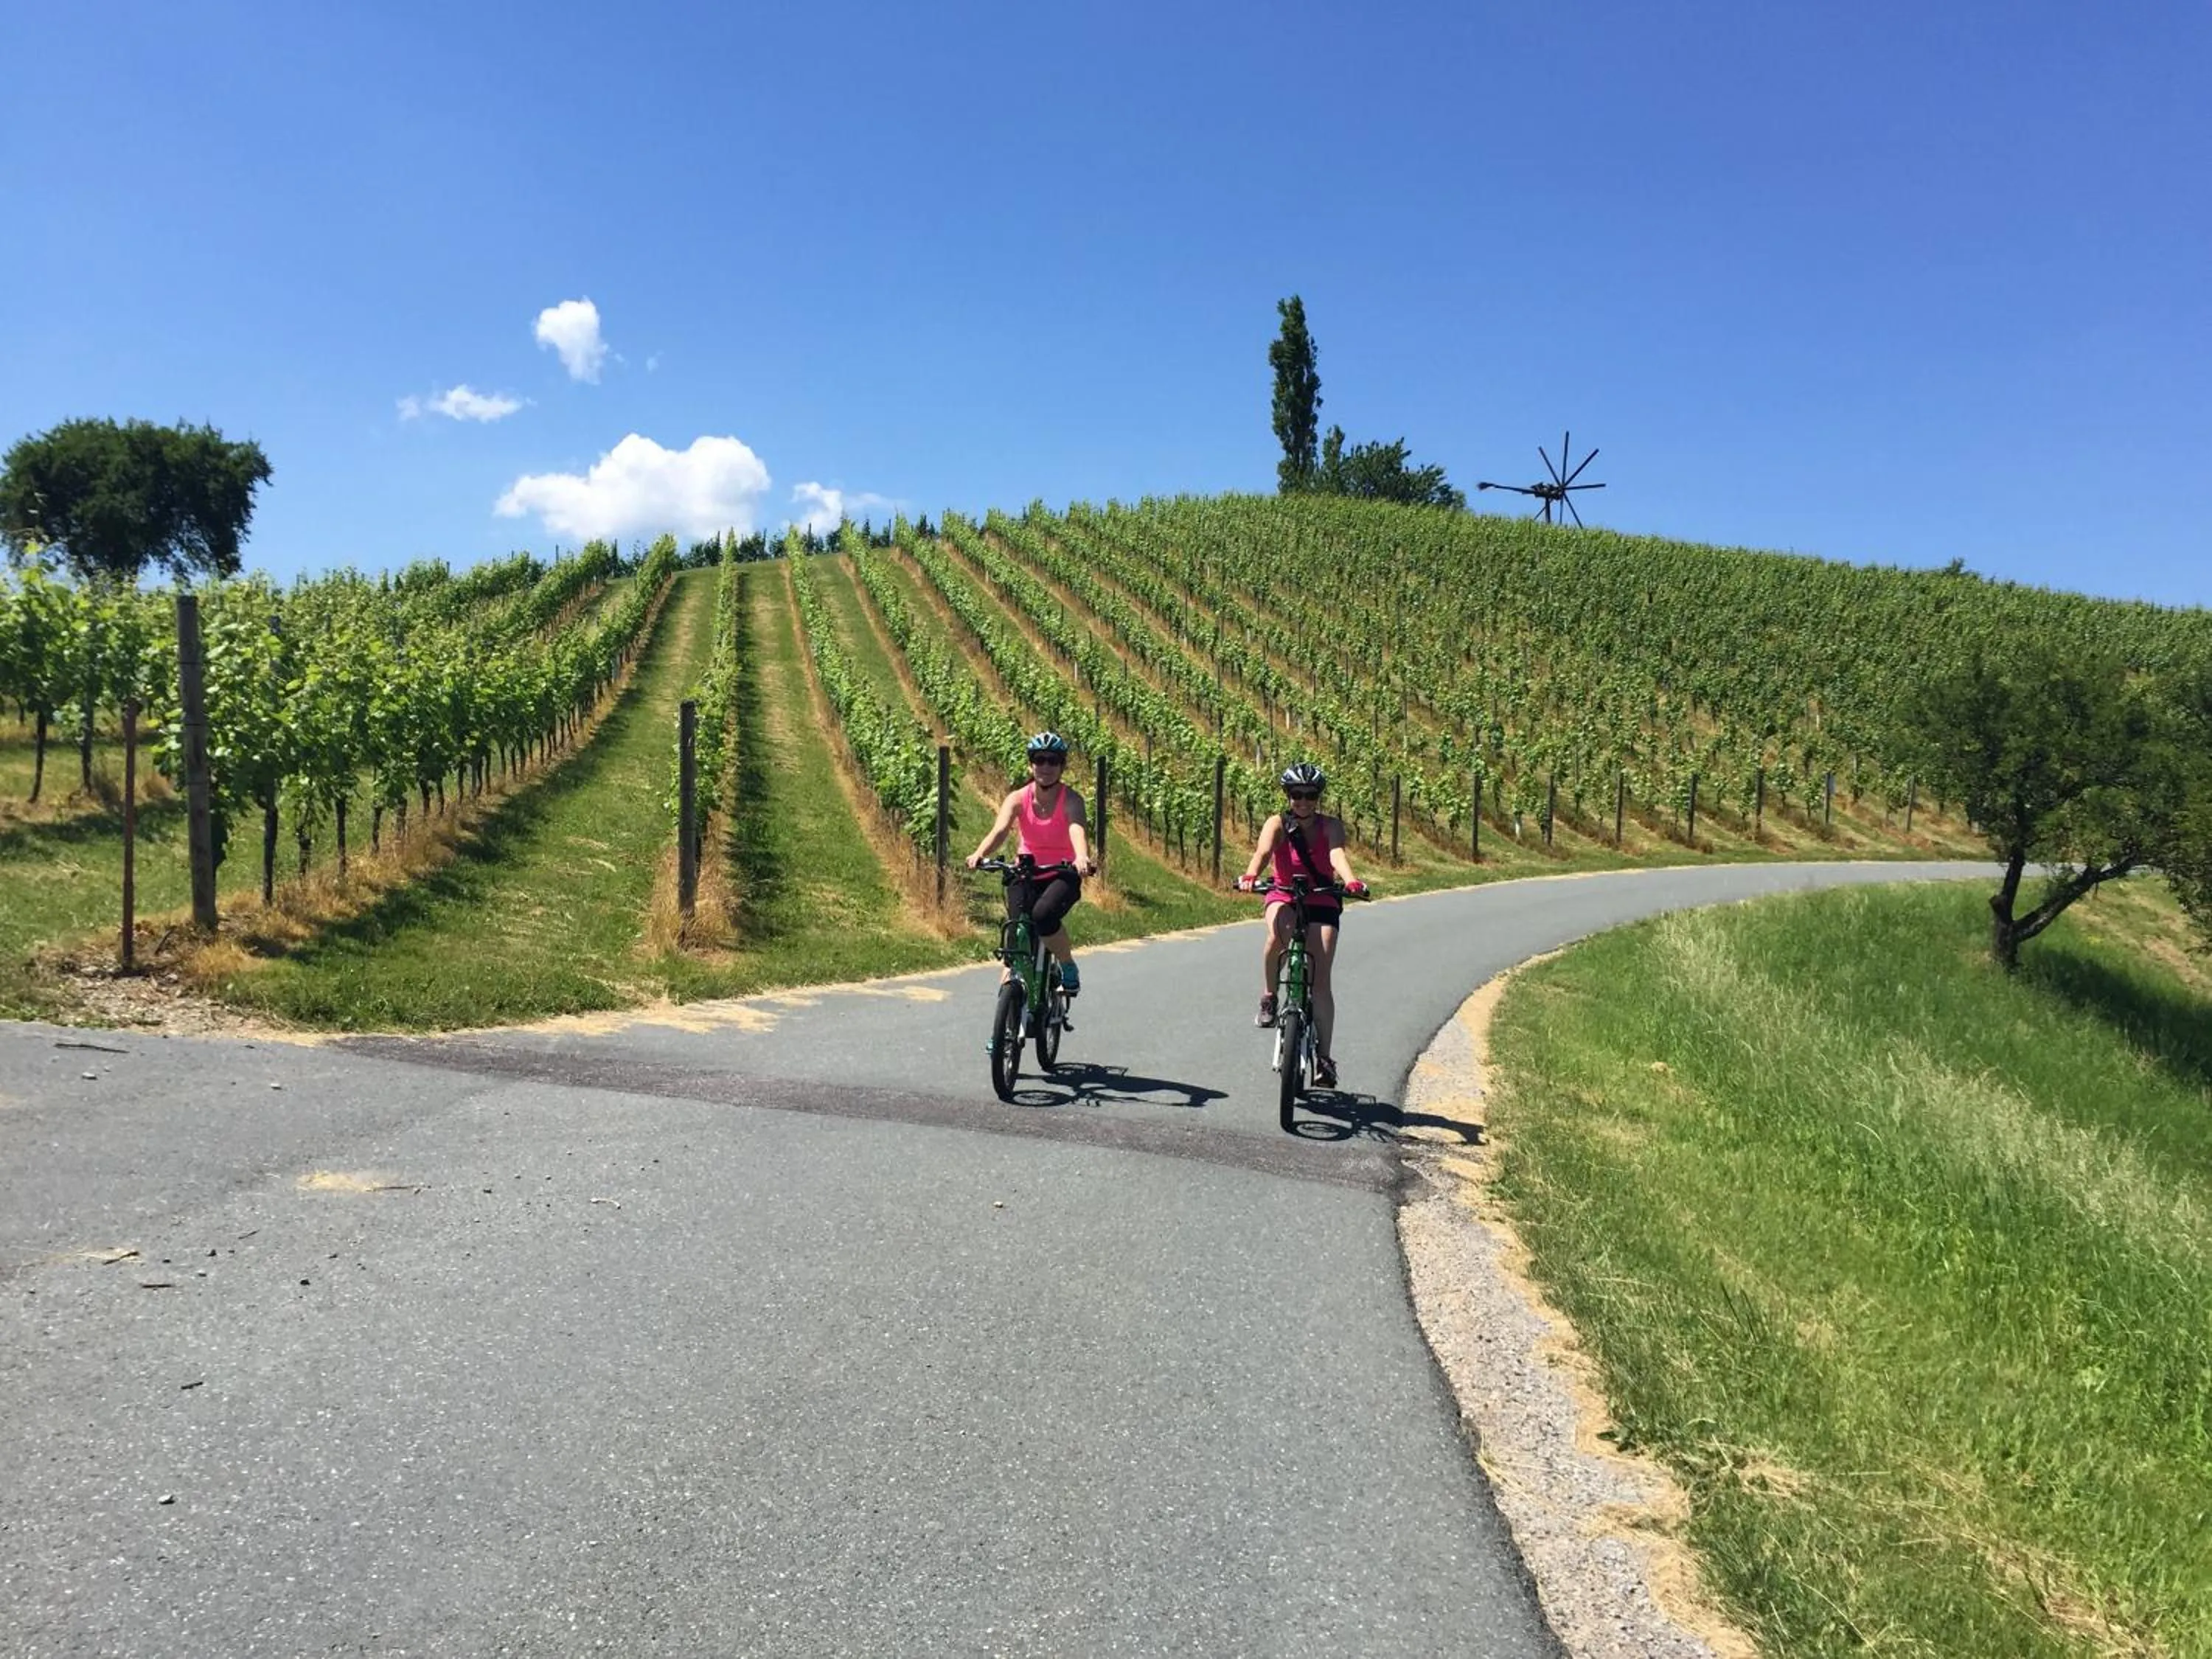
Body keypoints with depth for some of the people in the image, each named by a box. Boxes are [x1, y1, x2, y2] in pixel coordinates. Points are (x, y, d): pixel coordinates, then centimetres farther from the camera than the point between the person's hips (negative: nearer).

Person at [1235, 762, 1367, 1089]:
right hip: (1283, 897, -1)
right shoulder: (1278, 824, -8)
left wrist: (1350, 881, -48)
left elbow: (1337, 854, -26)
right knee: (1278, 934, -38)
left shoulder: (1331, 826, -7)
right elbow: (1263, 851, -28)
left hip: (1321, 903, 1)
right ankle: (1268, 998, -14)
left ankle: (1323, 1056, -2)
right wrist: (1250, 876, -50)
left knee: (1320, 980, -9)